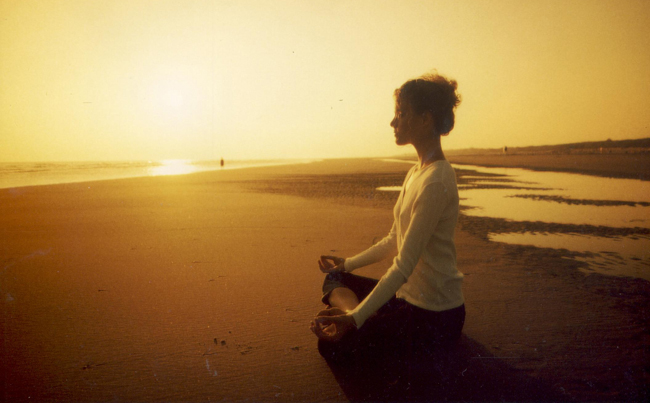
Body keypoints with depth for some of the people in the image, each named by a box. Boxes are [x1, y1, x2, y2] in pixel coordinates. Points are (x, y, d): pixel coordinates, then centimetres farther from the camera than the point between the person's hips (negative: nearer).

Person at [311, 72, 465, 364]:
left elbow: (404, 264, -26)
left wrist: (356, 318, -27)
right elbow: (394, 241, 15)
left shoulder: (436, 182, -23)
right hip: (408, 294, 9)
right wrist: (348, 263, 21)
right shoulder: (416, 172, 8)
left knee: (332, 344, -11)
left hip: (434, 316, -9)